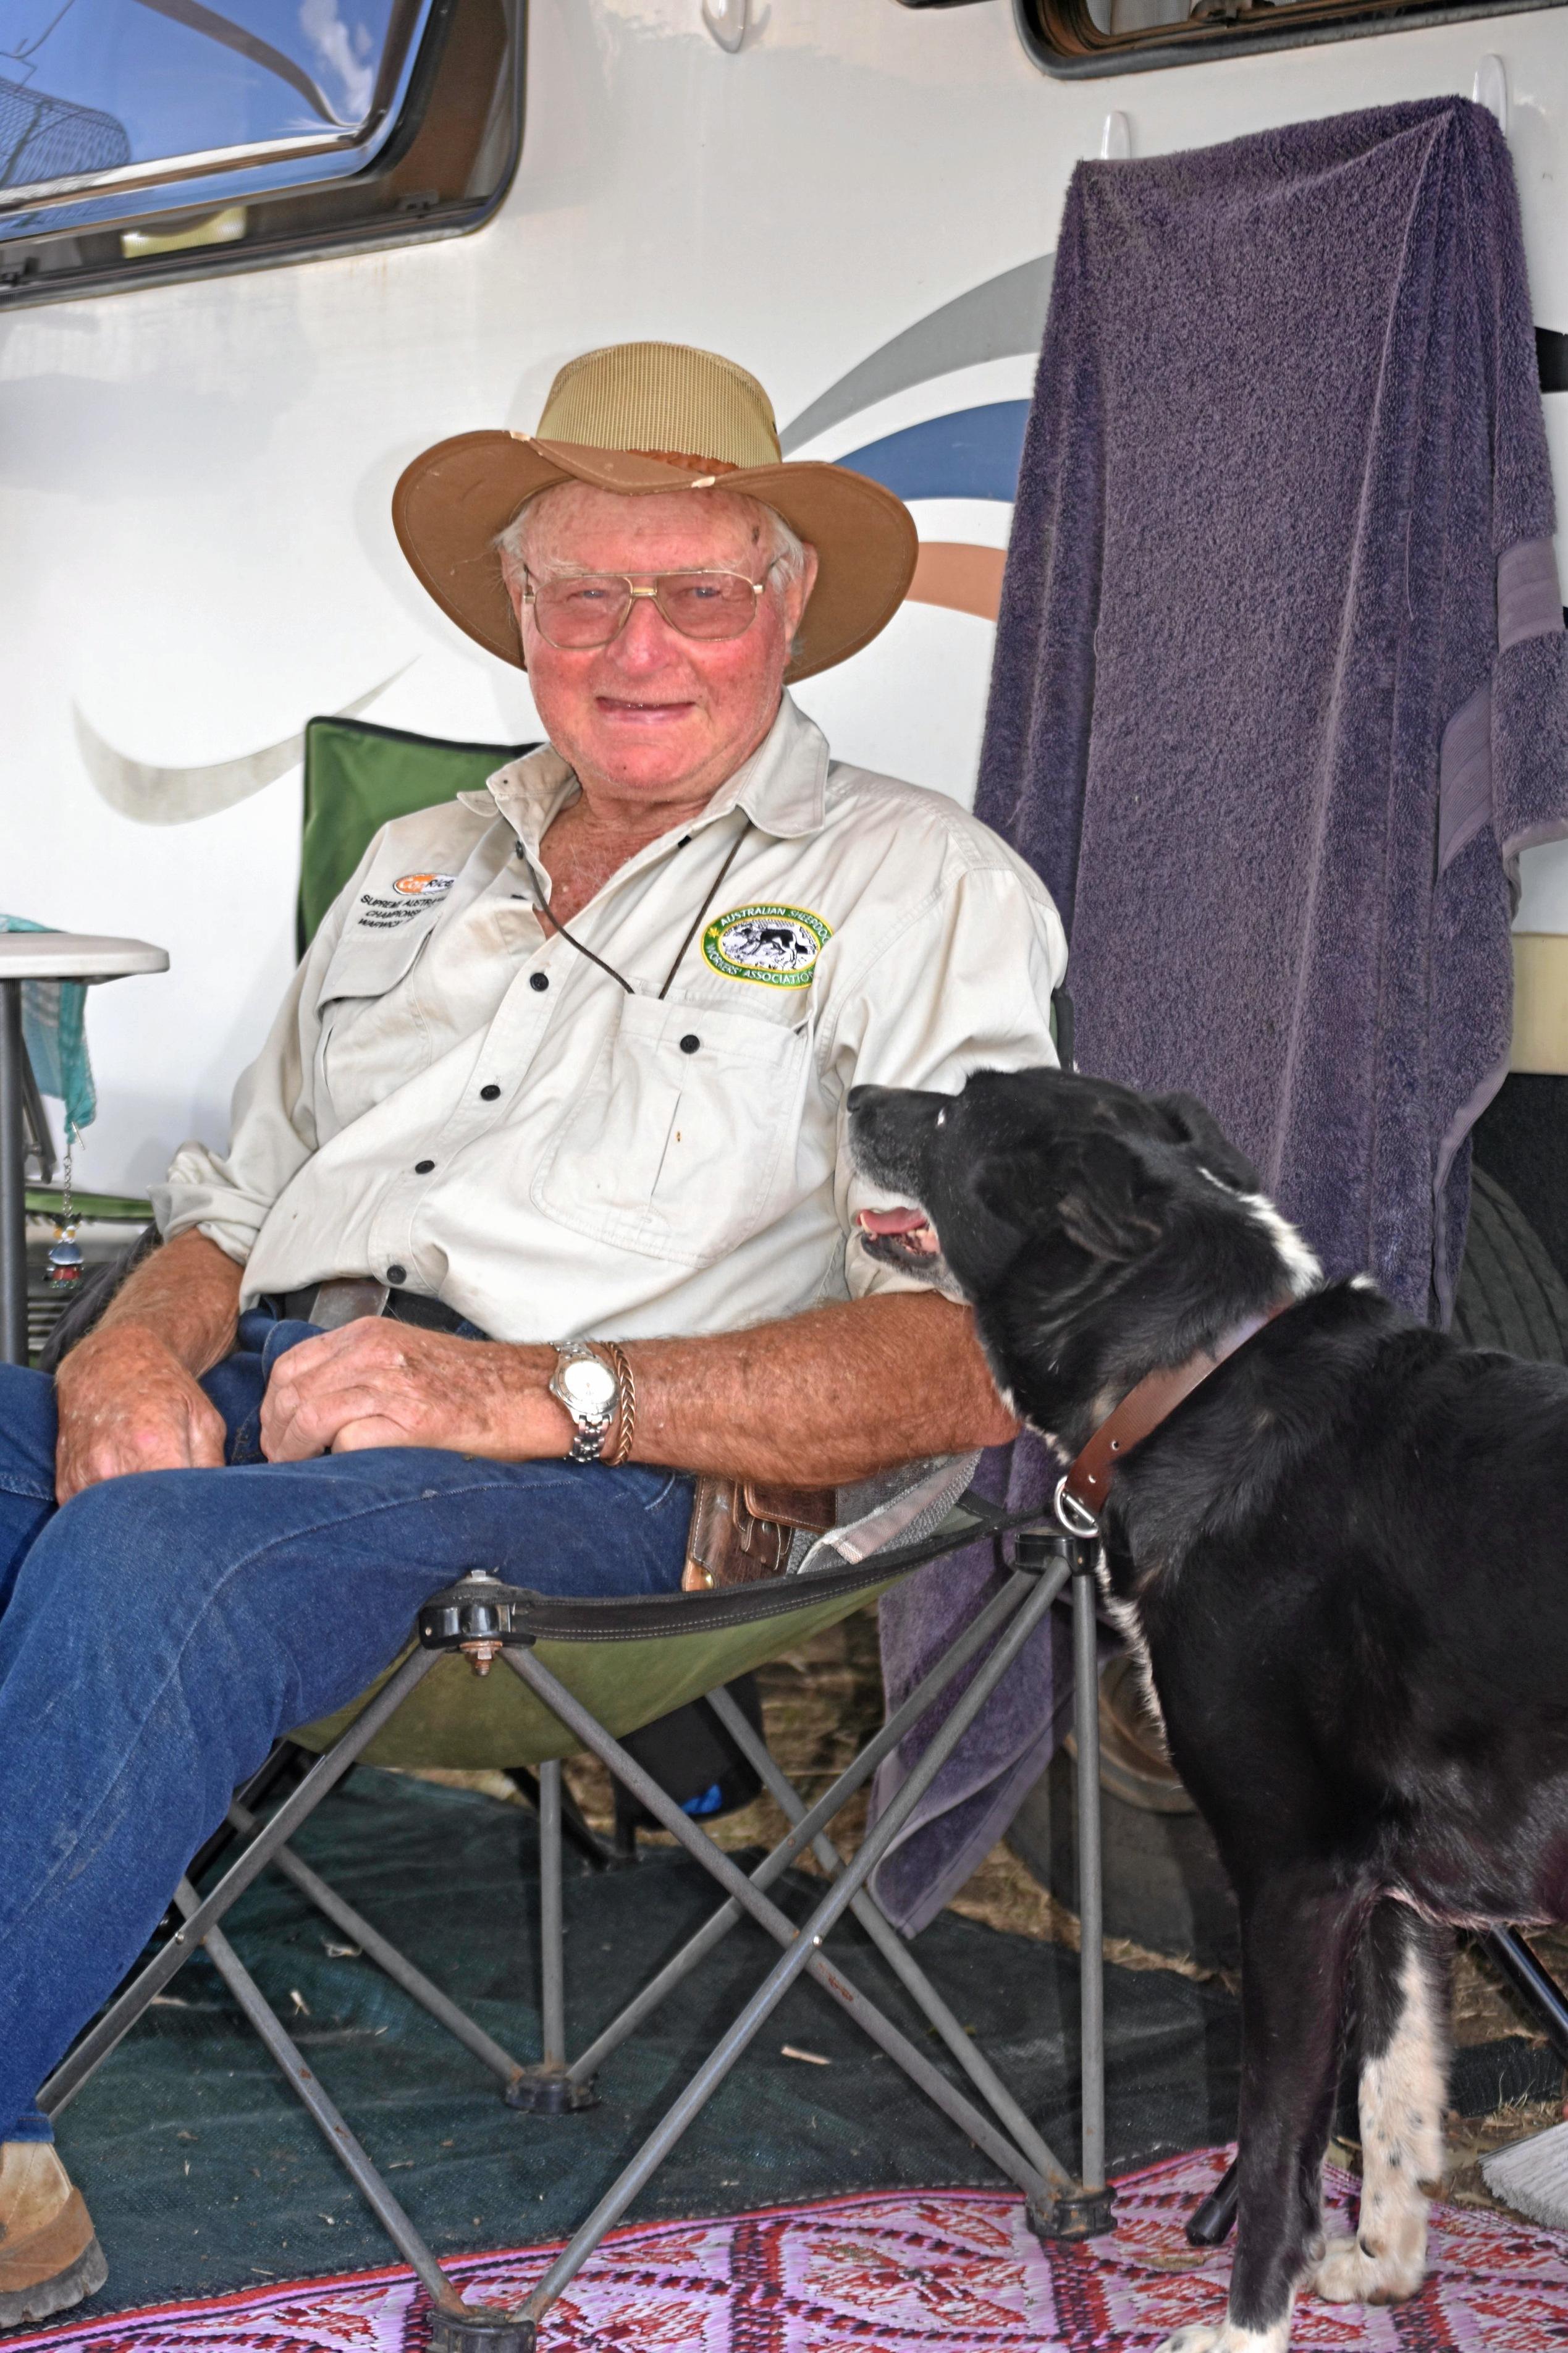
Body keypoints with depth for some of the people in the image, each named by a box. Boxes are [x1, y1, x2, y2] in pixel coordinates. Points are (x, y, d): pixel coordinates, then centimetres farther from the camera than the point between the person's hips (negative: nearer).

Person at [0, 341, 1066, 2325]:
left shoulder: (919, 885, 6)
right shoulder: (422, 866, 26)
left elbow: (972, 1358, -6)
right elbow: (242, 1193, 25)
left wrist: (554, 1394, -18)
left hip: (612, 1476, -6)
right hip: (272, 1387, 6)